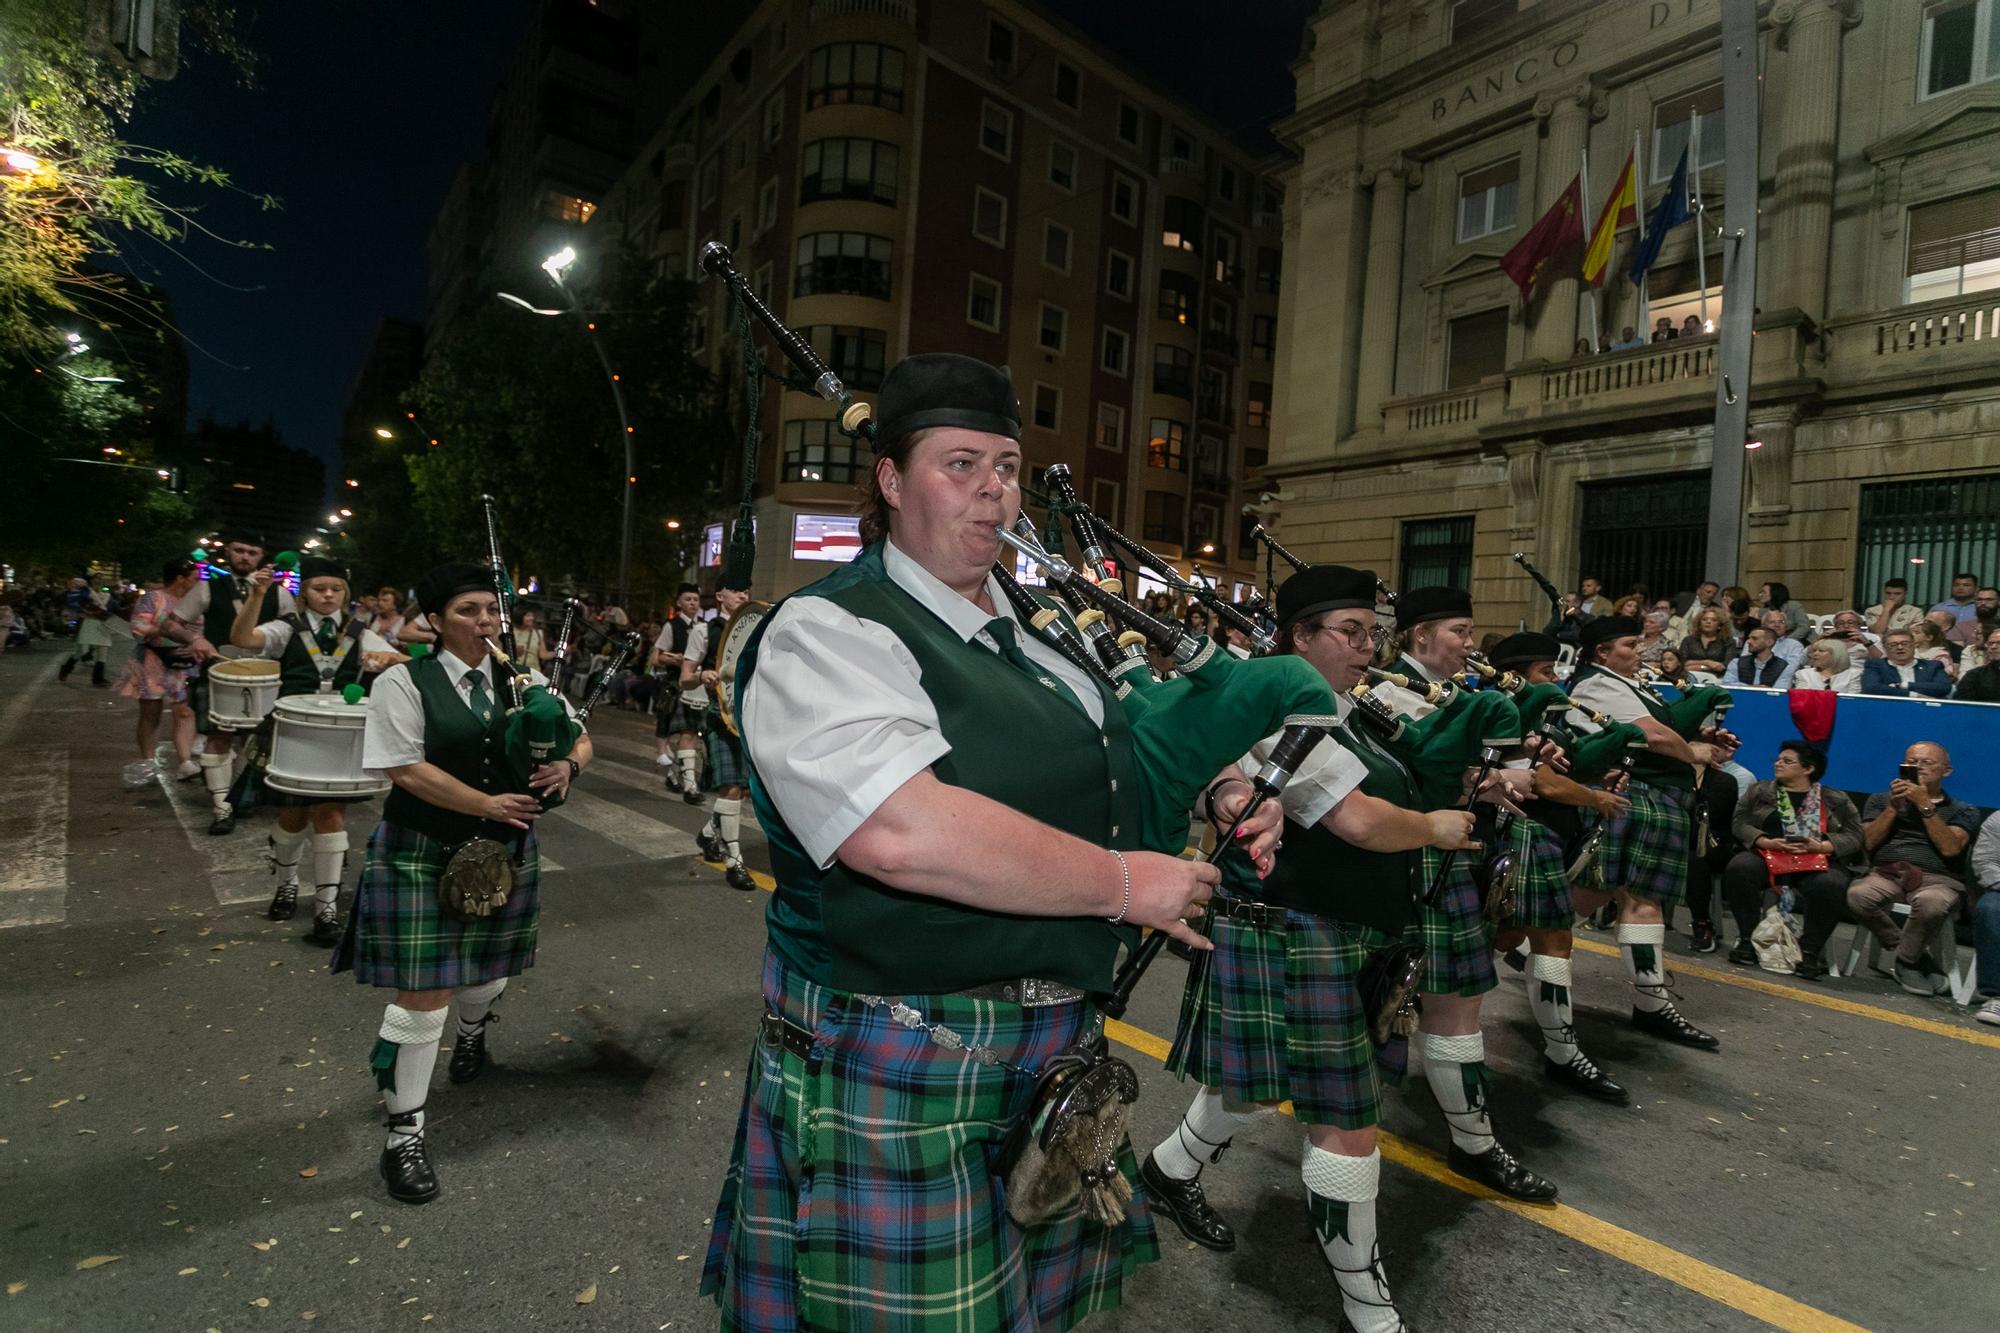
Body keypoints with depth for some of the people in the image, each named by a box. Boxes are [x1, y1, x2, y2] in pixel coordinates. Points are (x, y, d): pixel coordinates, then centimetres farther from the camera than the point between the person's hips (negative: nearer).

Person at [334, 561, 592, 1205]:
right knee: (423, 989, -4)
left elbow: (580, 738, 6)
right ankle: (404, 1134, 12)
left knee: (488, 966, 22)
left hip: (505, 850, 5)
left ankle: (472, 1032, 57)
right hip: (423, 854, -5)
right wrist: (486, 803, -21)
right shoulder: (405, 682, -9)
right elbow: (406, 768, -16)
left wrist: (567, 766, -17)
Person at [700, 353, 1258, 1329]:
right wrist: (1121, 883, -22)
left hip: (1056, 1052, 8)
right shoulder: (829, 634, -16)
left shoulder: (1036, 629, 9)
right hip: (901, 1079, -7)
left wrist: (1223, 797, 1)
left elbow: (1092, 775, 22)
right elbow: (901, 830, -32)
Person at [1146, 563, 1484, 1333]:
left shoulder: (1344, 713, 12)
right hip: (1295, 941, -10)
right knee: (1347, 1118, 1)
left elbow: (1379, 801, 15)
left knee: (1262, 1086, 23)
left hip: (1345, 935, 10)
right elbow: (1358, 820, -26)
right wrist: (1436, 829, -10)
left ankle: (1171, 1168, 46)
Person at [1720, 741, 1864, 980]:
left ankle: (1810, 951, -22)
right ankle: (1748, 939, -22)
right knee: (1739, 868, -33)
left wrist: (1822, 846, -15)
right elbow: (1739, 823, 5)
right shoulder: (1759, 791, 17)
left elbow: (1854, 836, 4)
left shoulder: (1837, 800, 16)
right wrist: (1767, 842, -13)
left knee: (1829, 885, -36)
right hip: (1767, 855, 1)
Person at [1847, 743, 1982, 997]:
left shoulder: (1963, 811, 18)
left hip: (1937, 880, -1)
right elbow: (1869, 842, 8)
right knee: (1857, 895, -36)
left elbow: (1950, 848, -2)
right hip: (1885, 875, 1)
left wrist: (1925, 806, -4)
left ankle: (1905, 961, -11)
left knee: (1930, 902, -40)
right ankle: (1918, 955, -11)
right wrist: (1894, 807, 1)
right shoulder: (1880, 800, 23)